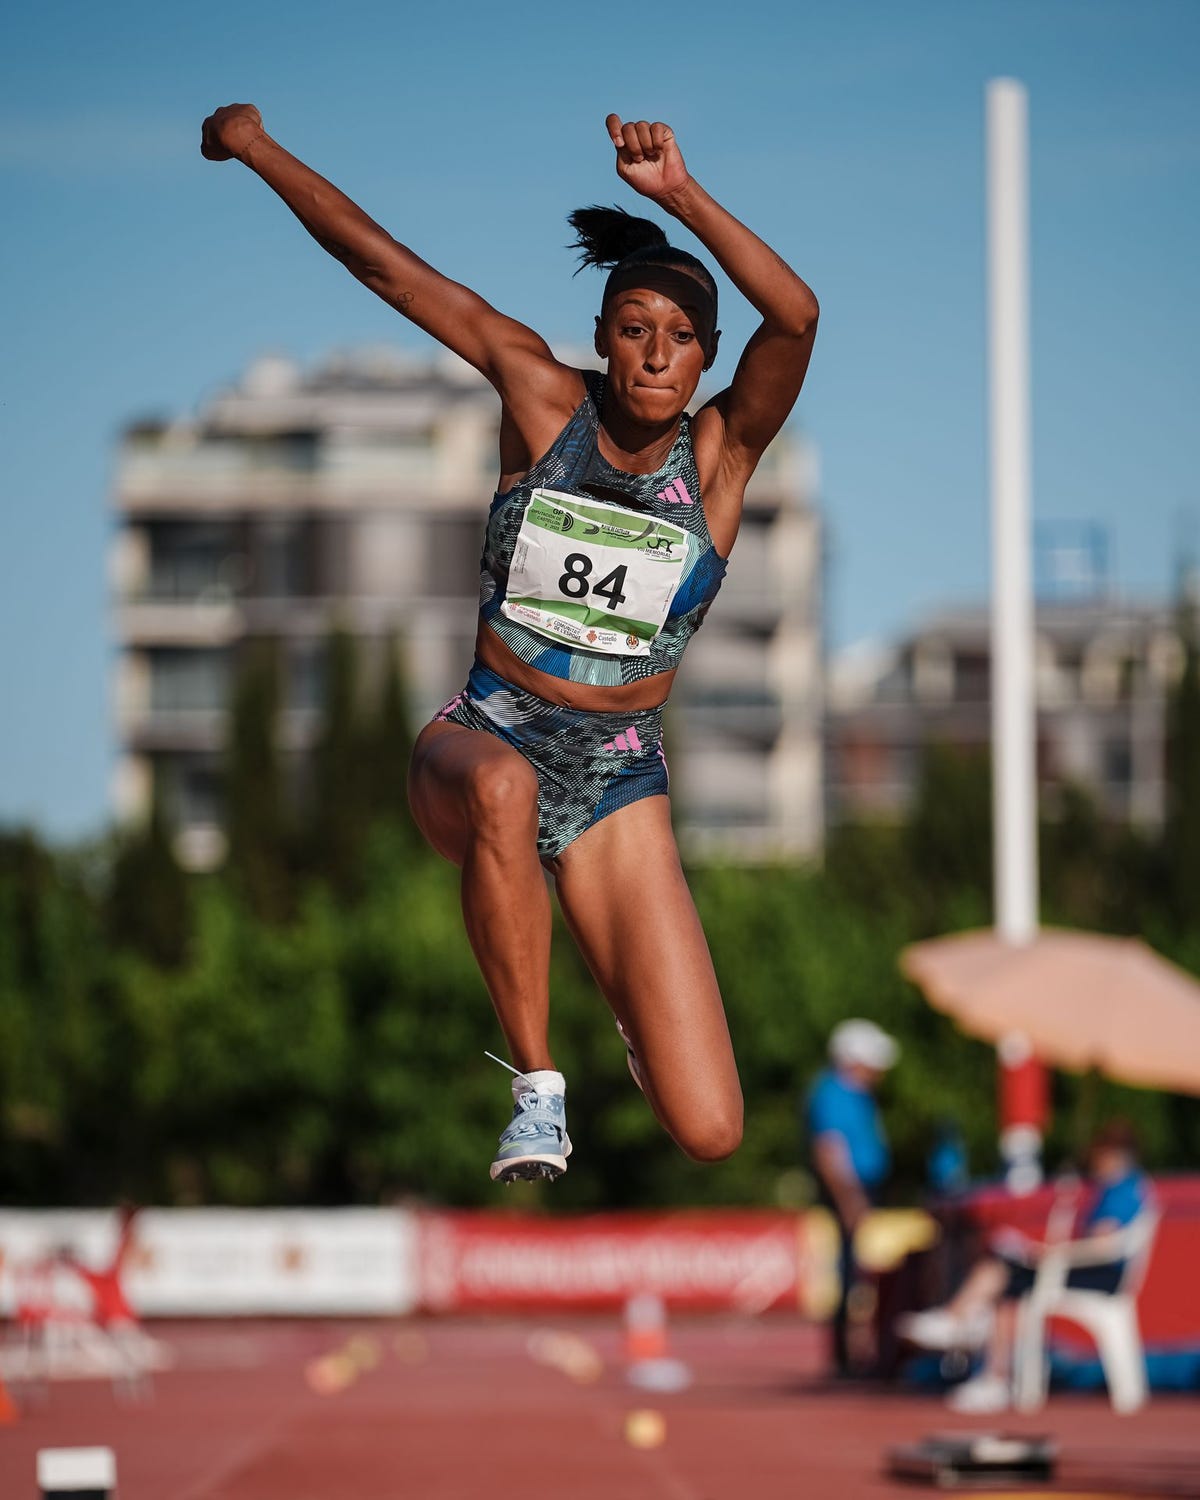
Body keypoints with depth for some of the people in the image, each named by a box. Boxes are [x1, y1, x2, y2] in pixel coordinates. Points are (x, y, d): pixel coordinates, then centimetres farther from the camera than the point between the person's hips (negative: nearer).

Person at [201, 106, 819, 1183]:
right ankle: (536, 1085, -29)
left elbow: (797, 317, -23)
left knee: (709, 1134, -11)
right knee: (504, 786, -45)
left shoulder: (721, 452, -4)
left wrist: (680, 193, -29)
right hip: (490, 733, -1)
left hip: (619, 779, 1)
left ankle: (630, 994, 29)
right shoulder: (544, 399, -2)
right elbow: (382, 263, -1)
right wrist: (259, 147, 2)